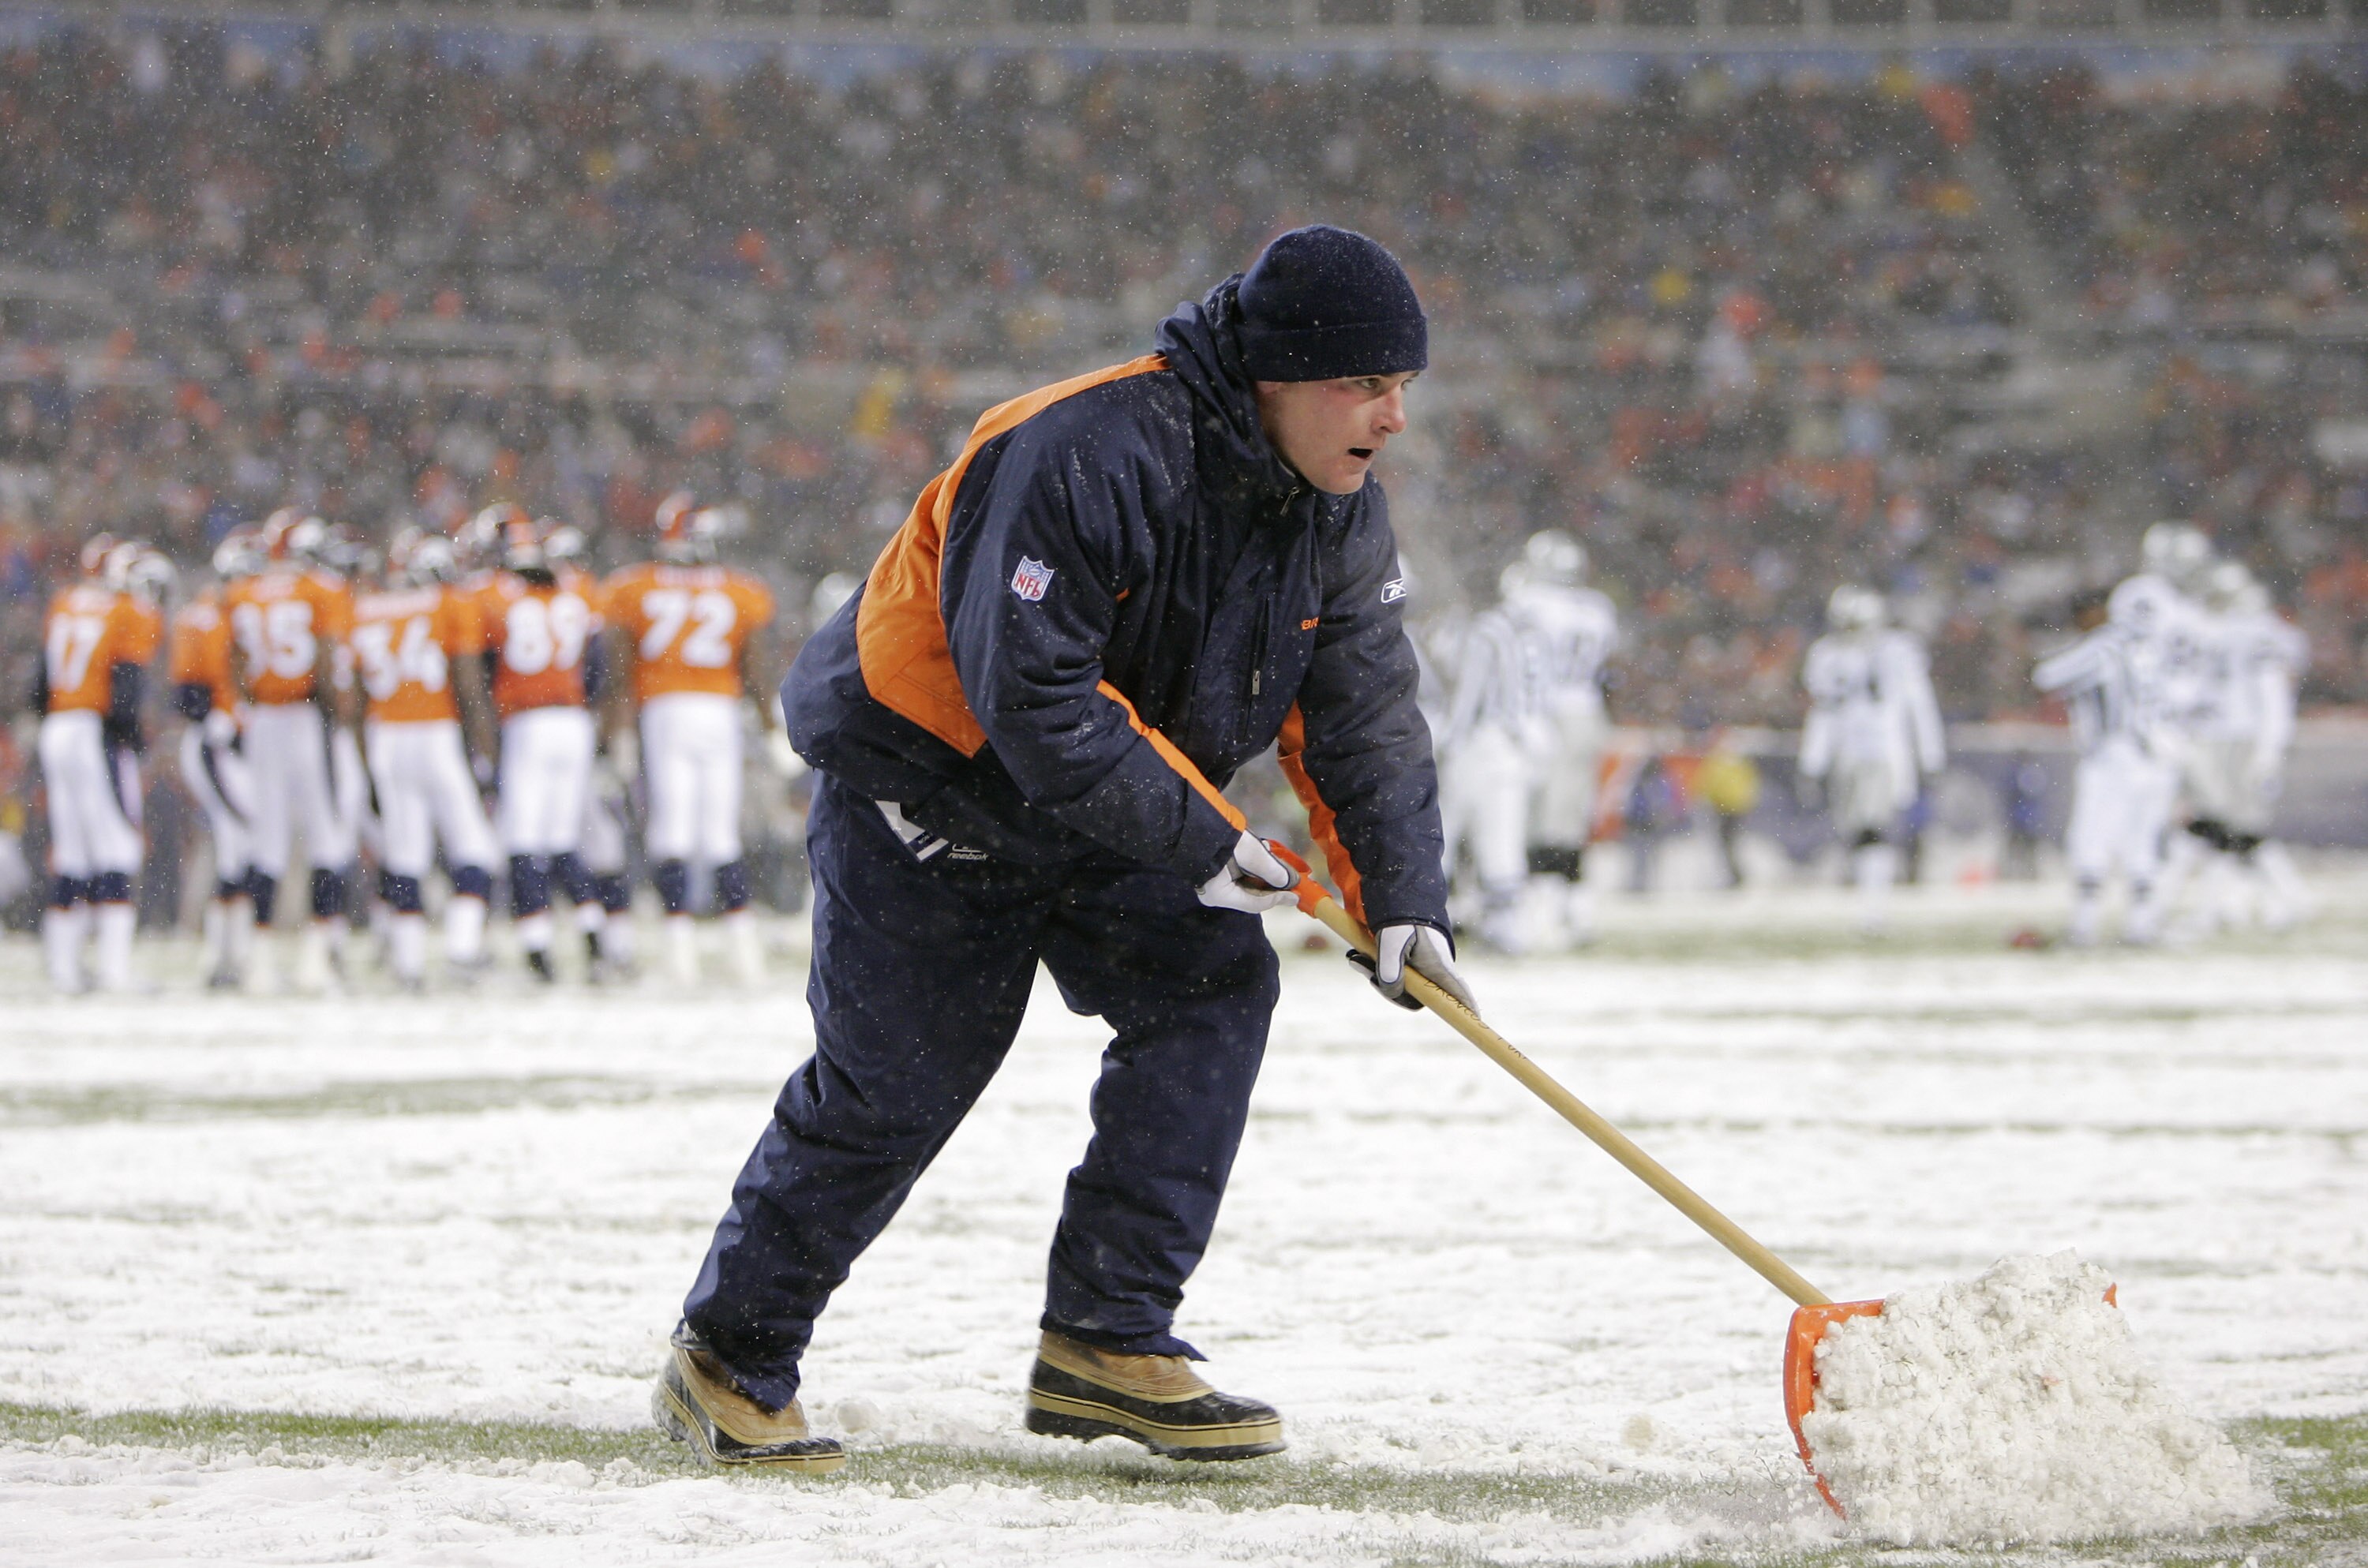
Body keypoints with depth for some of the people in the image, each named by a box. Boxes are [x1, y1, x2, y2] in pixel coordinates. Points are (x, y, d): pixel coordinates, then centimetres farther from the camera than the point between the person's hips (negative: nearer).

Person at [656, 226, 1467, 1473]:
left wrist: (1399, 896, -15)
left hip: (1105, 817, 7)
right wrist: (1199, 839, -30)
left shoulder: (1336, 512, -5)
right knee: (893, 1082, -4)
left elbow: (1363, 713, -2)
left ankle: (1106, 1344, -9)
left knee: (1214, 982, -12)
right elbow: (1035, 699, -33)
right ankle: (727, 1359, 14)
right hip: (929, 783, -7)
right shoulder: (1088, 459, -32)